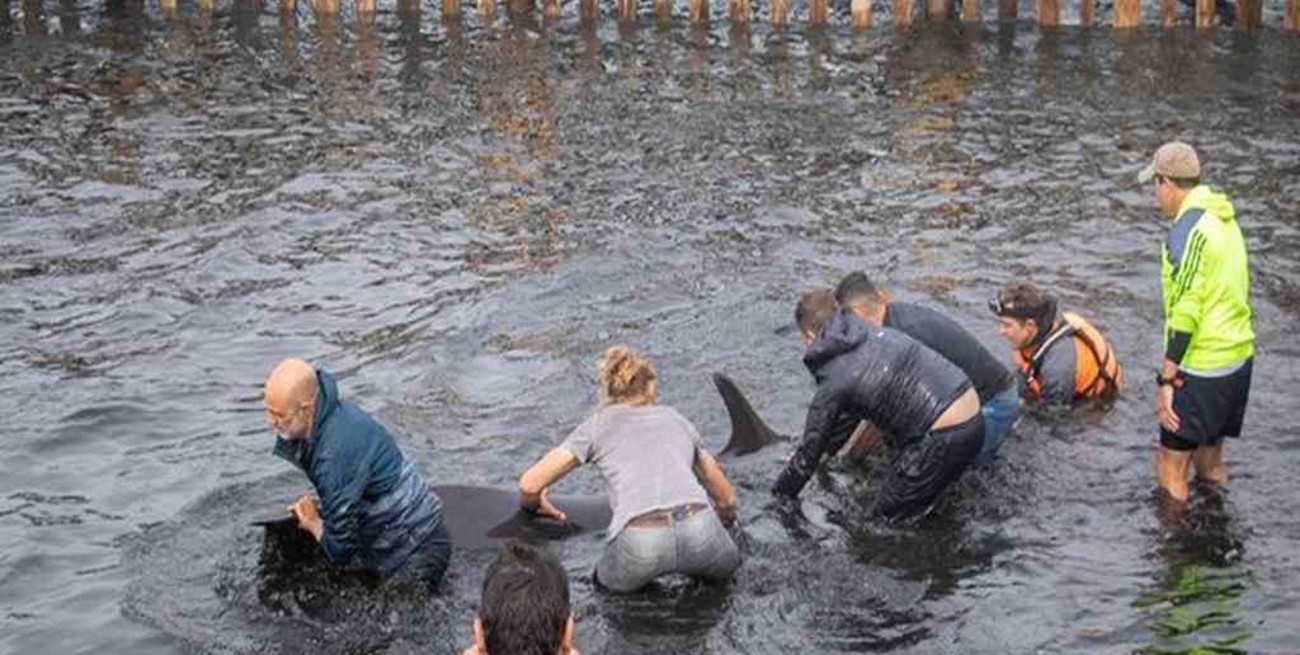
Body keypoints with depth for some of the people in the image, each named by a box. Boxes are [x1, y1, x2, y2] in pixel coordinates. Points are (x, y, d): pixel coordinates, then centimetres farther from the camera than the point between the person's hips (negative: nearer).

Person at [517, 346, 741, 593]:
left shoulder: (598, 425, 20)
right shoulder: (675, 418, 28)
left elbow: (530, 485, 15)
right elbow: (727, 498, 34)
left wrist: (534, 505, 39)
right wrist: (723, 521, 56)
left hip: (640, 542, -1)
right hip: (698, 528, 1)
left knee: (610, 580, 30)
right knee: (727, 565, 33)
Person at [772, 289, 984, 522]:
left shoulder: (834, 380, -7)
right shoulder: (876, 333, 16)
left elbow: (810, 449, 5)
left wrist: (779, 496, 21)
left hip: (946, 439, -8)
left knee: (884, 519, 9)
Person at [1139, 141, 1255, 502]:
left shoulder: (1188, 231, -19)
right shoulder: (1225, 218, 9)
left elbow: (1185, 312, -23)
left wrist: (1167, 379, -20)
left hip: (1202, 366, -9)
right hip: (1239, 353, 9)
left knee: (1172, 466, 1)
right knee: (1210, 452, 22)